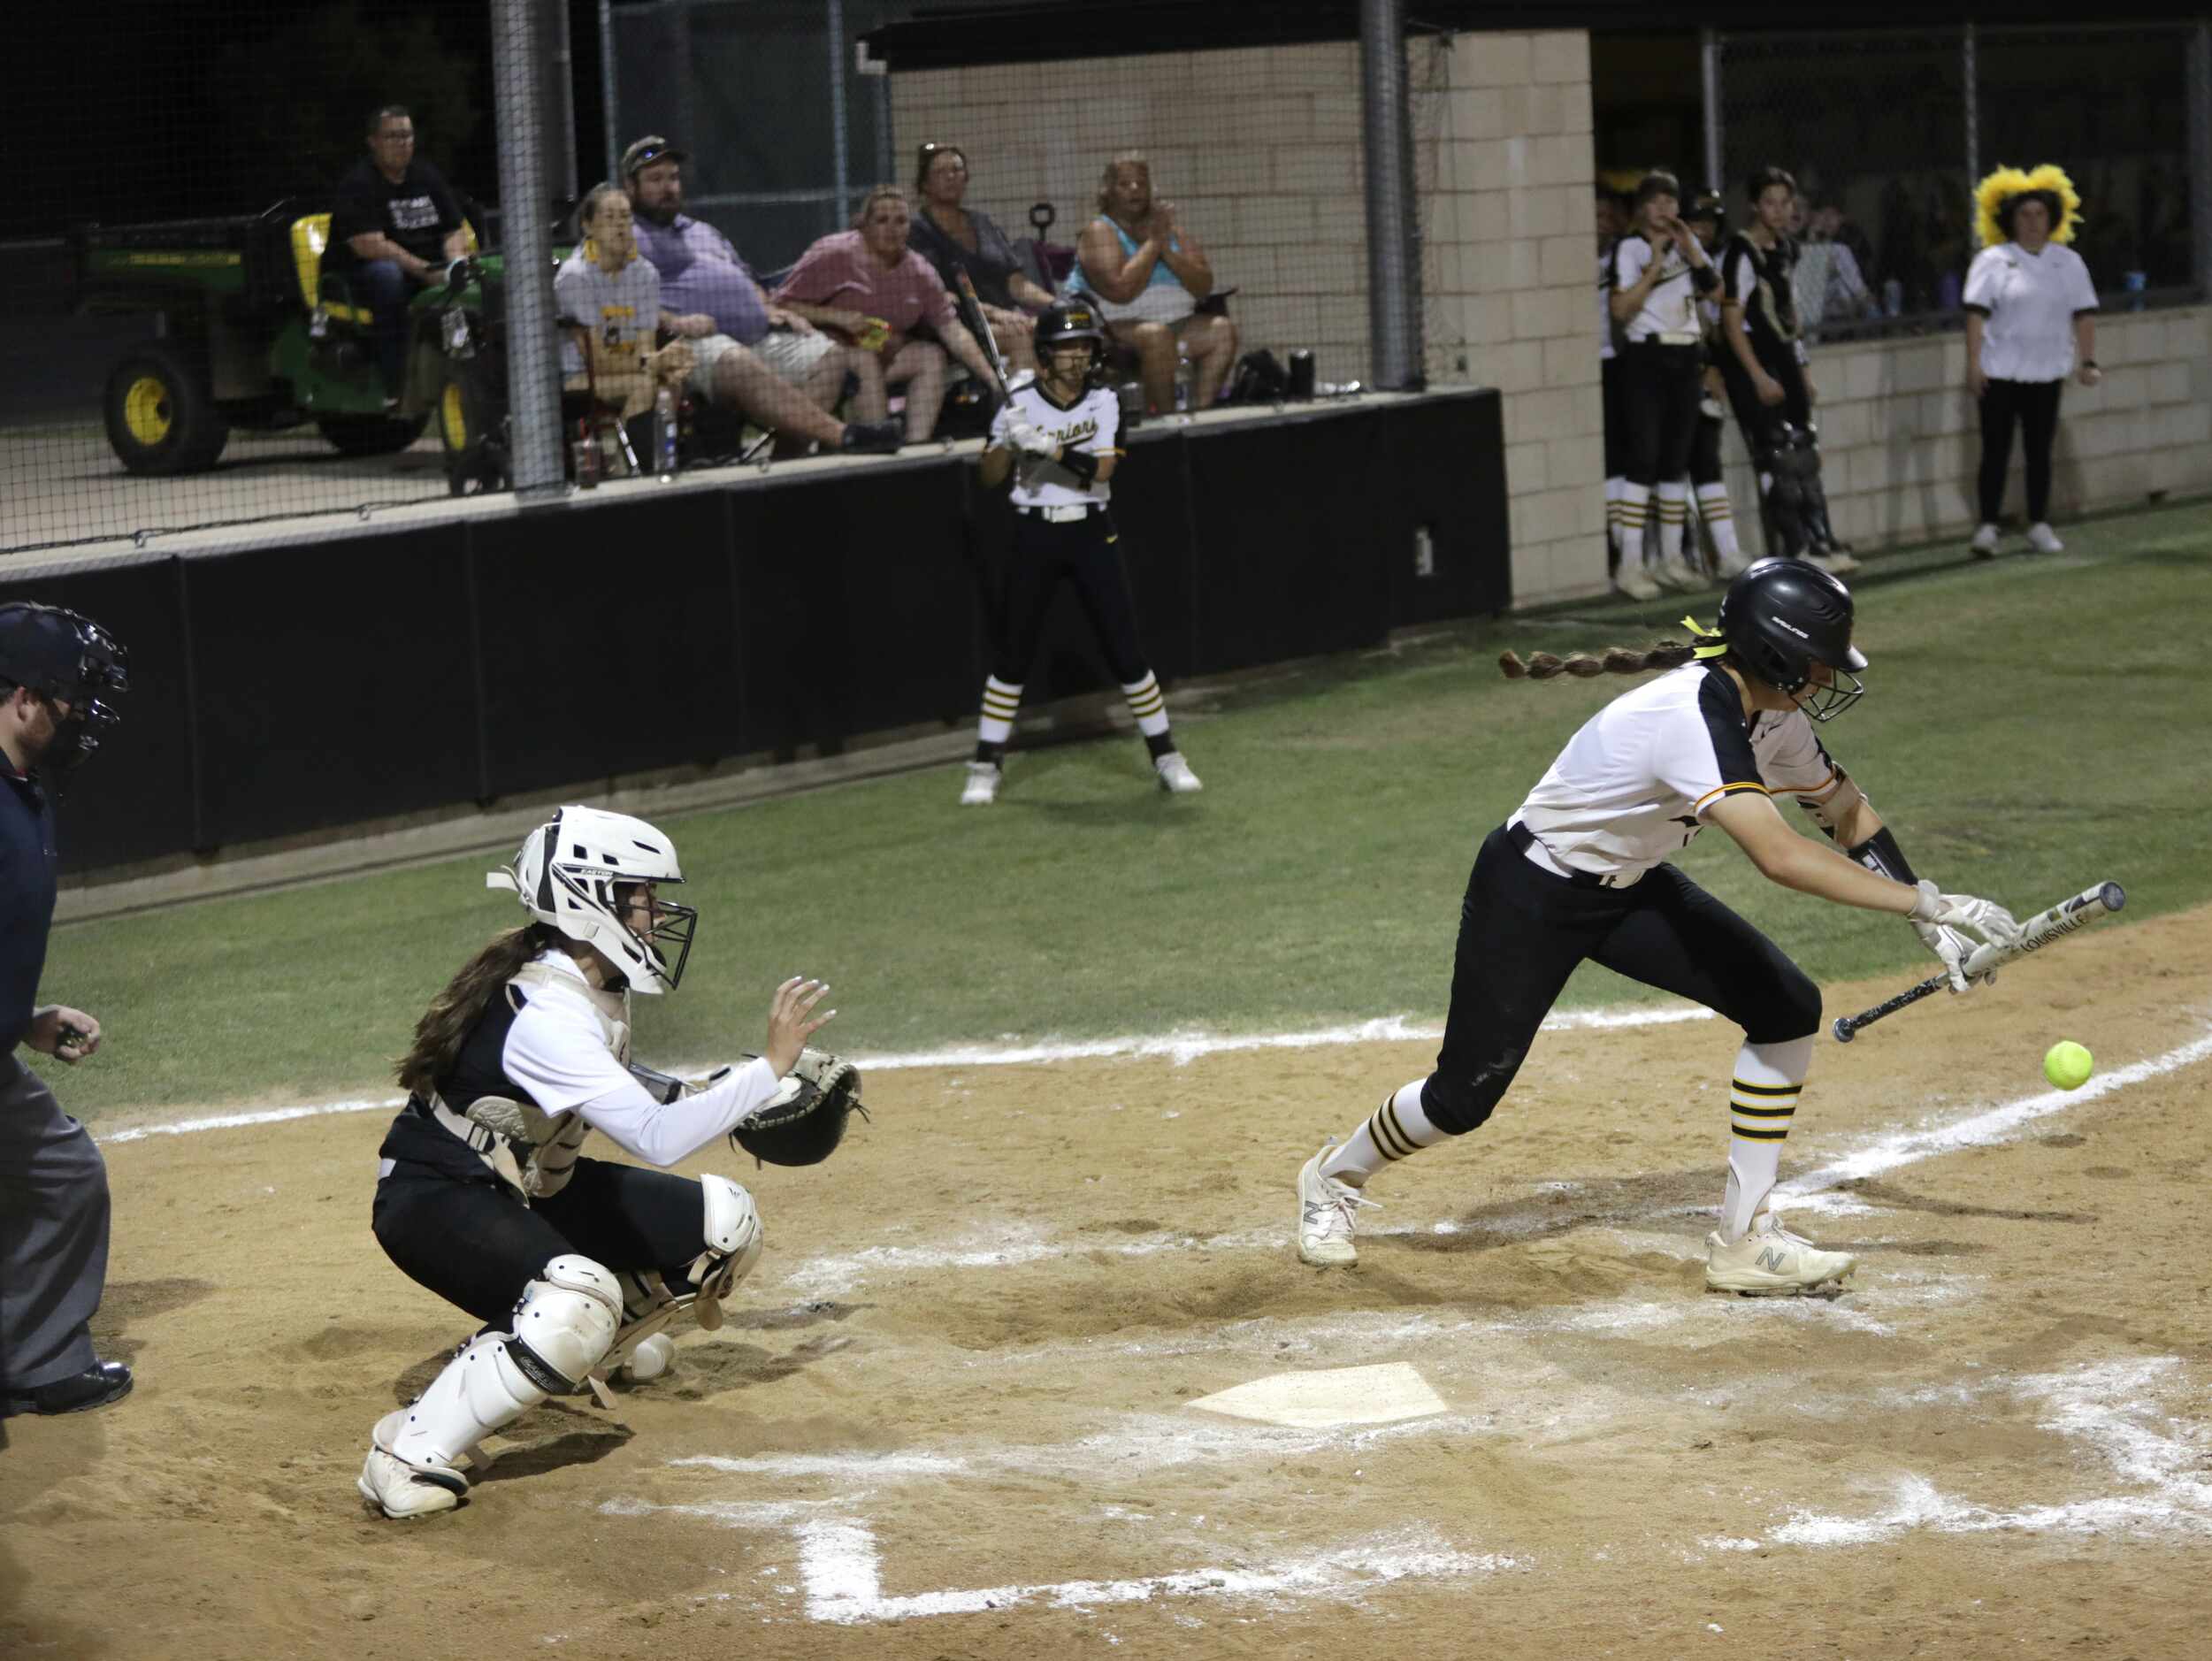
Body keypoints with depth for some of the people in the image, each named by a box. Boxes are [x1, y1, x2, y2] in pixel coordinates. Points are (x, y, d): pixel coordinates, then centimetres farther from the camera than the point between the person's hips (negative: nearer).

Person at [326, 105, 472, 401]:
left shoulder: (428, 177, 14)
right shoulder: (358, 186, -8)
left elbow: (455, 230, 12)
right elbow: (369, 245, -20)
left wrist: (456, 261, -12)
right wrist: (426, 271, -27)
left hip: (428, 270, 6)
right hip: (361, 275, -6)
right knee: (387, 275, -40)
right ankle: (395, 387, -42)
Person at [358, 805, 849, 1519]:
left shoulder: (597, 982, -1)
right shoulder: (545, 1012, -31)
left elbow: (614, 1090, 19)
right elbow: (655, 1137, -38)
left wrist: (707, 1096, 4)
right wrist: (769, 1066, -34)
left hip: (531, 1185, 9)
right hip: (433, 1199, -9)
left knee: (723, 1224, 2)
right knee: (580, 1300, -36)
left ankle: (583, 1357, 20)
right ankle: (411, 1449, -23)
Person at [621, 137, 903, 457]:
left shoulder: (704, 232, 36)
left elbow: (747, 281, 37)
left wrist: (771, 311, 16)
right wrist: (673, 322, -21)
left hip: (760, 338, 8)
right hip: (697, 345, -8)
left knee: (832, 355, -14)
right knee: (740, 364, -39)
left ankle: (790, 455, -31)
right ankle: (842, 436, -51)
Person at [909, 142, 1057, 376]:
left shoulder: (984, 223, 23)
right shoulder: (920, 231, 3)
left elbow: (1017, 284, 18)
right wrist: (993, 313, -22)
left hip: (1008, 318, 5)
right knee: (1022, 334, -34)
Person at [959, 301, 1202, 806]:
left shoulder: (1103, 402, -1)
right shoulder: (1021, 401, -2)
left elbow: (1101, 470, -15)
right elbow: (990, 478, -2)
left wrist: (1048, 447, -27)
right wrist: (1010, 439, -21)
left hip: (1092, 535, 0)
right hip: (1035, 536, 0)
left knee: (1126, 650, 0)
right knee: (1013, 655, 2)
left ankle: (1166, 757, 9)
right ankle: (986, 766, 11)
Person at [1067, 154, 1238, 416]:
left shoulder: (1172, 227, 14)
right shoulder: (1100, 232, -4)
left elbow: (1204, 286, 4)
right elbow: (1121, 290, -20)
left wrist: (1167, 251, -11)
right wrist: (1153, 243, -12)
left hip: (1176, 323, 6)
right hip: (1115, 329, -6)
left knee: (1222, 329, -16)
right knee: (1157, 334, -36)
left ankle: (1201, 410, -25)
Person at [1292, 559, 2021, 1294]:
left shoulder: (1771, 714, -8)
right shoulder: (1694, 716, -35)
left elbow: (1846, 811, 7)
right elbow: (1779, 856, -45)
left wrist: (1930, 919, -3)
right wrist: (1925, 901, -43)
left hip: (1627, 888, 8)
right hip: (1529, 893, -8)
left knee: (1788, 1007, -8)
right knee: (1465, 1094, -1)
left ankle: (1743, 1240, -2)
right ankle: (1336, 1176, 31)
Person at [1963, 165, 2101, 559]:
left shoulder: (2068, 263, 8)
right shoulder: (1993, 261, -3)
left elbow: (2084, 315, 8)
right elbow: (1977, 314, -8)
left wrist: (2087, 361, -1)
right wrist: (1973, 363, -16)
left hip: (2046, 374, 3)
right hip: (2000, 373, -3)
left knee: (2039, 451, 9)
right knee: (1996, 450, -2)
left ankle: (2039, 526, 17)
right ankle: (1987, 528, 2)